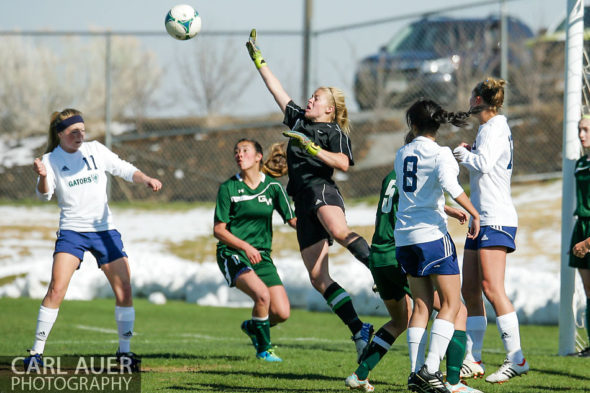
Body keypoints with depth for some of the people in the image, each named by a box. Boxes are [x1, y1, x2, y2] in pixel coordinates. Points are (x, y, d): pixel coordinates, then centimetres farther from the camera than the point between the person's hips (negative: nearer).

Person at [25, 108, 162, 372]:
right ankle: (37, 350, -12)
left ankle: (124, 350, 11)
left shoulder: (95, 150, 6)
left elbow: (125, 170, 8)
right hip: (72, 230, -3)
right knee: (57, 289, -17)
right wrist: (42, 177, -36)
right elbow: (44, 194, -15)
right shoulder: (51, 160, -1)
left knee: (124, 289, -2)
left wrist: (146, 180, -11)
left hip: (104, 229, 3)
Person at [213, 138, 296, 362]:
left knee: (282, 313, -7)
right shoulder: (228, 188, -3)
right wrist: (245, 246, -18)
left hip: (261, 255, 4)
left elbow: (292, 219, 7)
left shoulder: (273, 187, 3)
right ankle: (263, 348, -7)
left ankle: (252, 327, 27)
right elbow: (219, 230, -4)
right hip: (232, 253, -4)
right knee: (262, 294, -29)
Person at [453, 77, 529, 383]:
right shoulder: (488, 128, 19)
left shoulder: (495, 128, -9)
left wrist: (462, 153, -4)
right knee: (470, 290, 7)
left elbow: (483, 164, -22)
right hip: (481, 220, 10)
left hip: (496, 220, -10)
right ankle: (473, 360, 9)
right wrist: (467, 153, 14)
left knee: (491, 287, -16)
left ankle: (516, 359, -18)